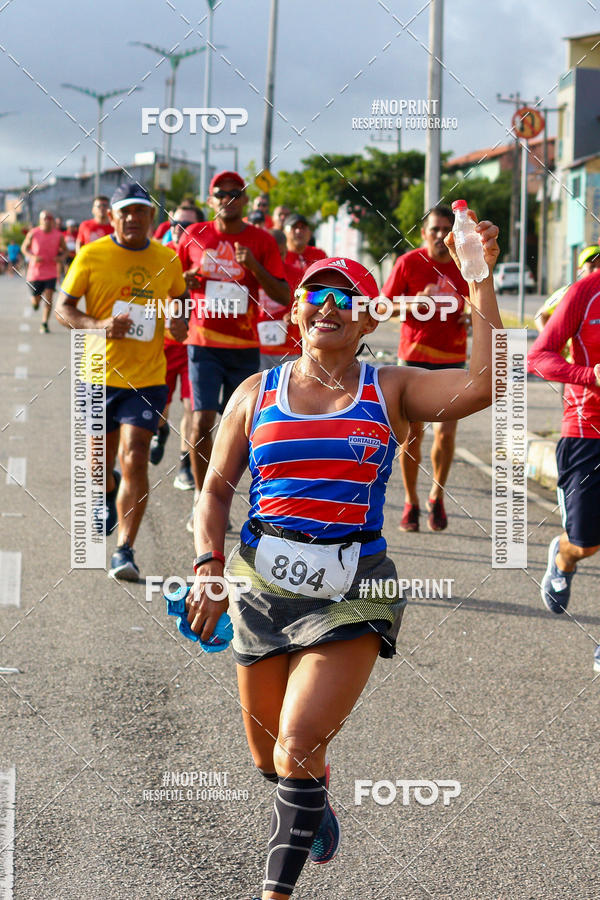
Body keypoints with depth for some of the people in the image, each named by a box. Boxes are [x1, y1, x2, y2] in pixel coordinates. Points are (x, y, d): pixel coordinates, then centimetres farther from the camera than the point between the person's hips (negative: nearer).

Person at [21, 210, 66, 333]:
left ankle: (44, 323, 2)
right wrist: (32, 257, -14)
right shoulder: (33, 233, -7)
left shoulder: (58, 235, -2)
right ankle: (35, 301, 47)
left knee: (48, 299, -12)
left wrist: (61, 257, -10)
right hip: (35, 272, 0)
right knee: (36, 300, 9)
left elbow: (64, 249, 12)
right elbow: (24, 248, 4)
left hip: (51, 273, 0)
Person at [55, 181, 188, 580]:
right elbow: (63, 308, -1)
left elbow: (181, 297, 21)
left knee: (135, 460, -13)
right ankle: (110, 494, 50)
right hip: (100, 372, 0)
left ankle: (125, 551, -9)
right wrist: (99, 324, -19)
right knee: (100, 462, 13)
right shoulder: (91, 255, -4)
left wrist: (180, 320, -3)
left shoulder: (168, 260, 2)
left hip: (147, 378, 0)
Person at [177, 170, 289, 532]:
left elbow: (284, 296, -3)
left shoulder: (262, 241, 0)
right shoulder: (195, 236, 3)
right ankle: (202, 498, 2)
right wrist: (187, 279, -5)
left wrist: (253, 265, -17)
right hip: (204, 343, -1)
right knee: (203, 422, -12)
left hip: (245, 346, 1)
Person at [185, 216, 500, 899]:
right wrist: (209, 565, -5)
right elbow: (216, 489, 11)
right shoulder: (257, 394, 7)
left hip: (352, 592, -3)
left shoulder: (390, 391, 1)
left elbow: (484, 384, -15)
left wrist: (480, 283, -18)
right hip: (262, 585, 3)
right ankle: (314, 805, 49)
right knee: (269, 757, 14)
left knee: (298, 748, -17)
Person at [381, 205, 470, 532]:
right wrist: (417, 302, -16)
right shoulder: (408, 263, -2)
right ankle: (411, 502, 15)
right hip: (413, 357, -1)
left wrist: (470, 316, -5)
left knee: (446, 433, -6)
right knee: (412, 433, 0)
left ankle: (437, 496, 16)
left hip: (452, 360, 1)